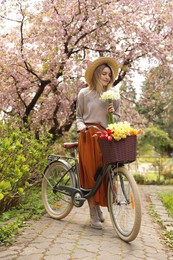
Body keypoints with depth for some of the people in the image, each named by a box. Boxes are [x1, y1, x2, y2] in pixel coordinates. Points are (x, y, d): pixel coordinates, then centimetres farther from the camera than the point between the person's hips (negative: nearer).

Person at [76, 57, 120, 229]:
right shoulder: (84, 93, 5)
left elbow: (117, 117, 17)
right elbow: (79, 116, 9)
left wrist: (112, 113, -5)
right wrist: (81, 126, -11)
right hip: (88, 136, -2)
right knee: (91, 173, -4)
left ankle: (98, 206, 22)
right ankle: (94, 215, 3)